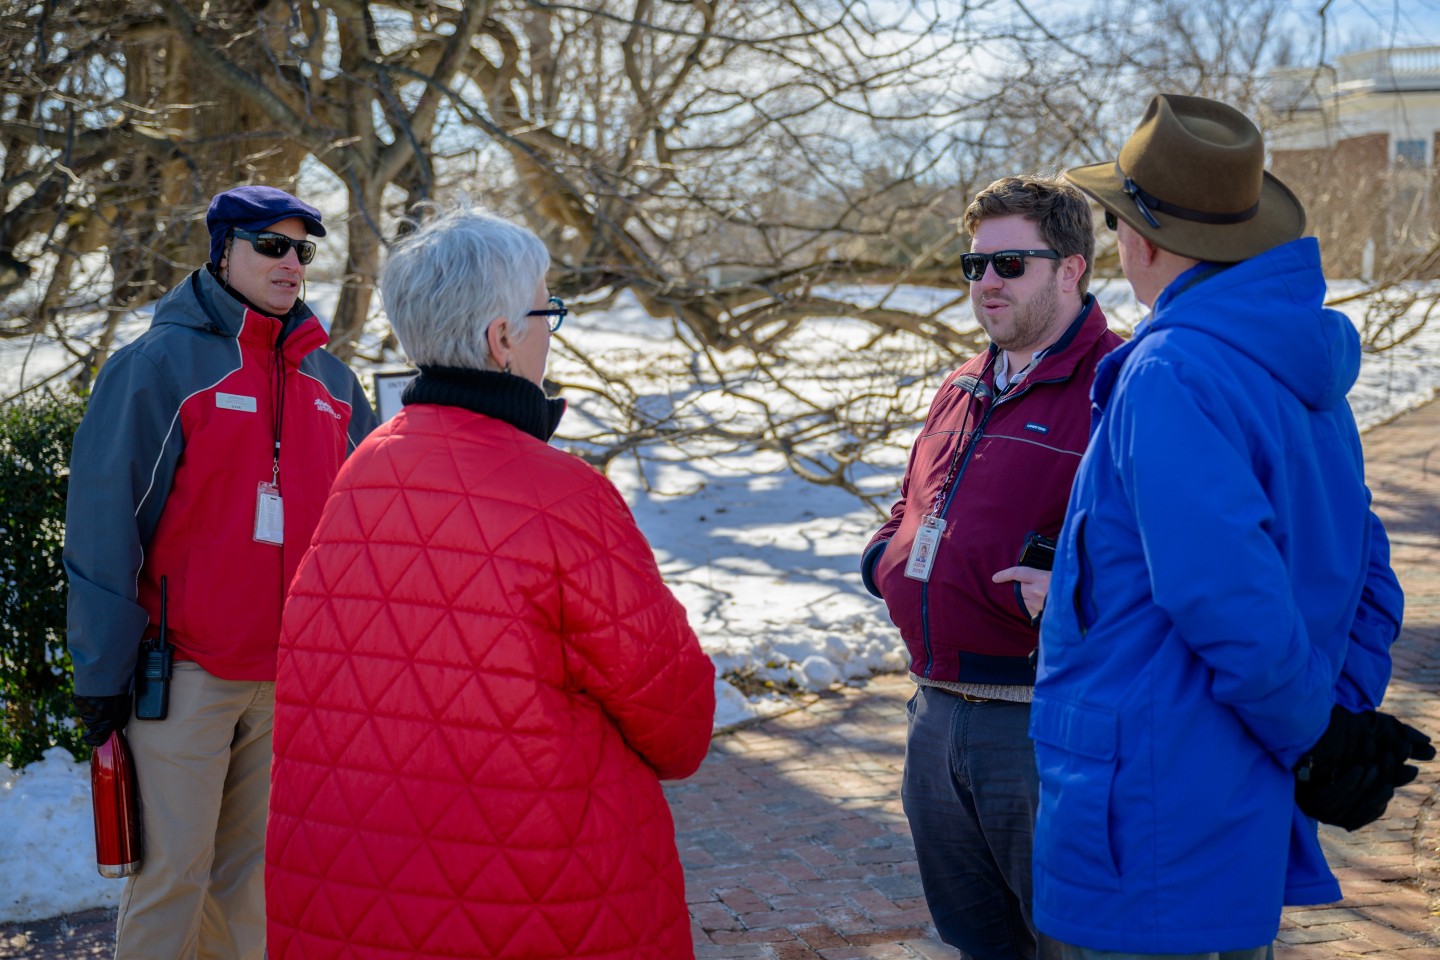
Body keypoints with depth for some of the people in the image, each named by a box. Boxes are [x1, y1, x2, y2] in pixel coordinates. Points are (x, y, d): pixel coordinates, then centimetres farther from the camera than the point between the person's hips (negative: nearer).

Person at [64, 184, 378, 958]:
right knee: (173, 872, -1)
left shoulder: (328, 379, 11)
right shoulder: (159, 363, -6)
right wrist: (103, 671, -10)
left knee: (253, 868, 13)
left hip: (293, 676, 5)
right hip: (187, 673, -5)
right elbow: (104, 523, -8)